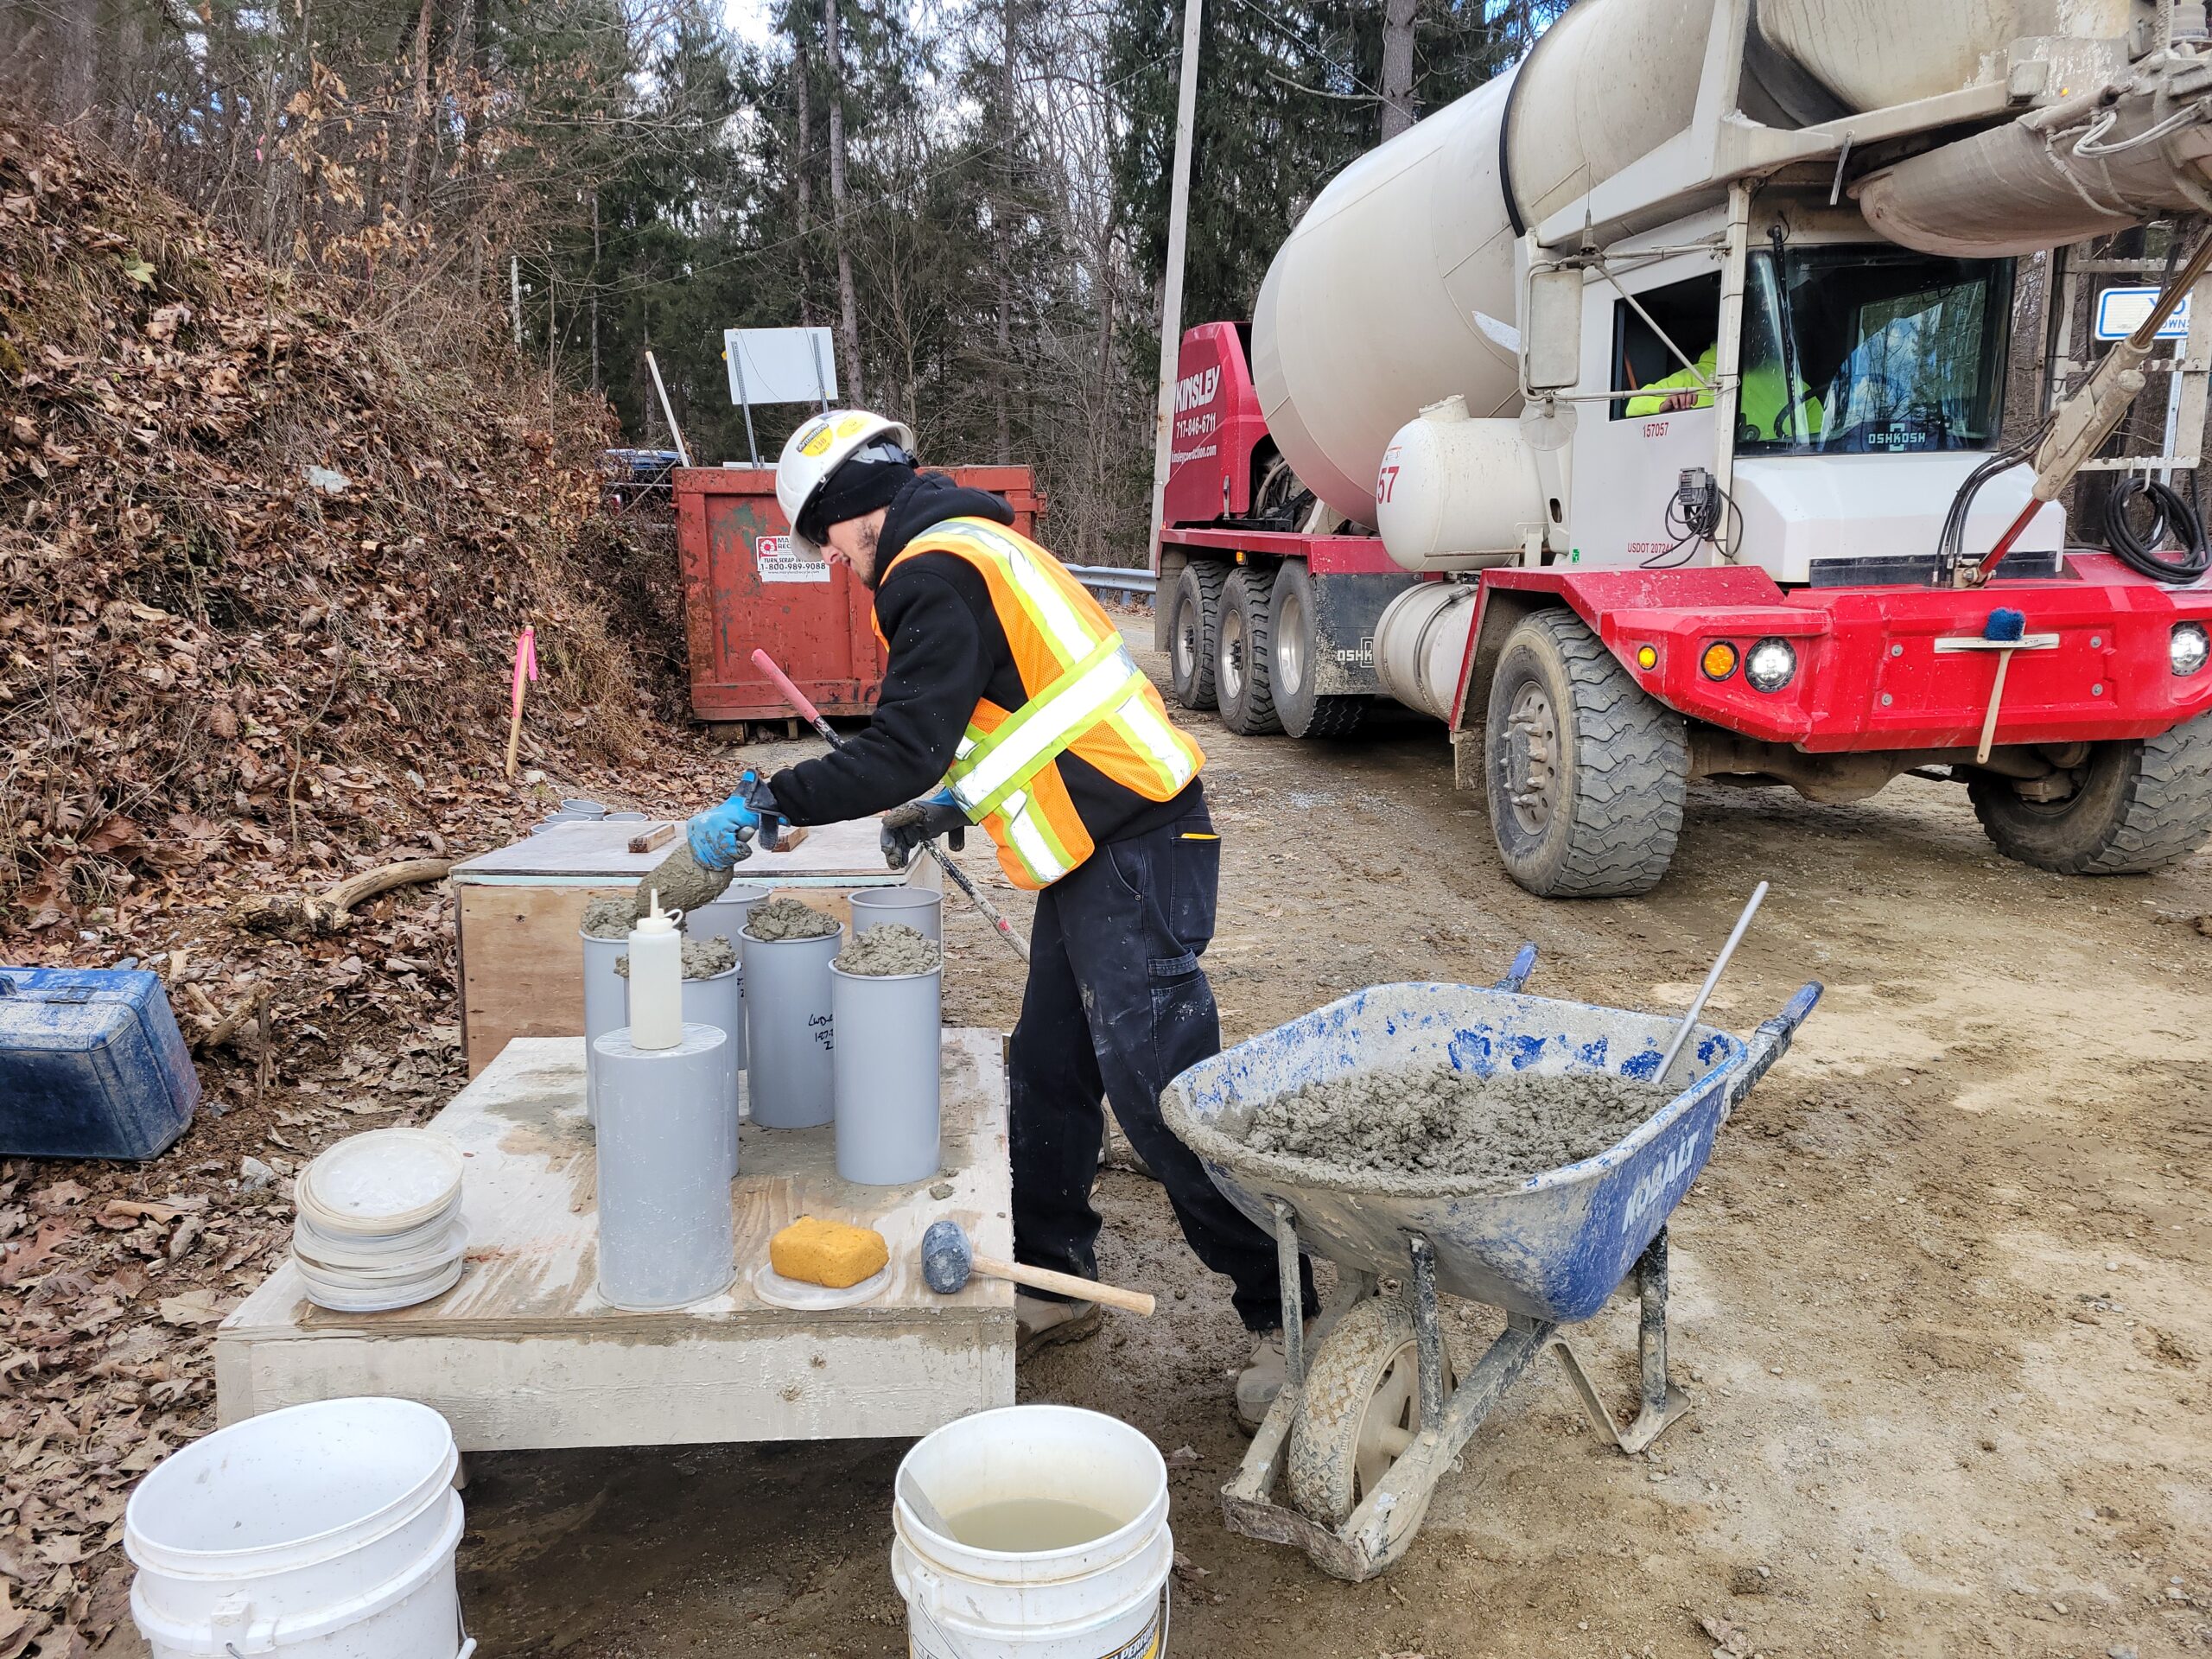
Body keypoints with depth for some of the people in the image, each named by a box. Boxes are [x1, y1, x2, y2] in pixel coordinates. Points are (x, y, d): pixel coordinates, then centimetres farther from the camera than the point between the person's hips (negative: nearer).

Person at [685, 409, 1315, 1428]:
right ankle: (1053, 1283, 27)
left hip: (1133, 855, -11)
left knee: (1159, 1092, -9)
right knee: (1046, 1075, 14)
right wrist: (952, 805, 21)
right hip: (1102, 852, 11)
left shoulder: (937, 574, -13)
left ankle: (1286, 1313, 2)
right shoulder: (975, 550, 20)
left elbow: (902, 751, -21)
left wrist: (762, 805, -15)